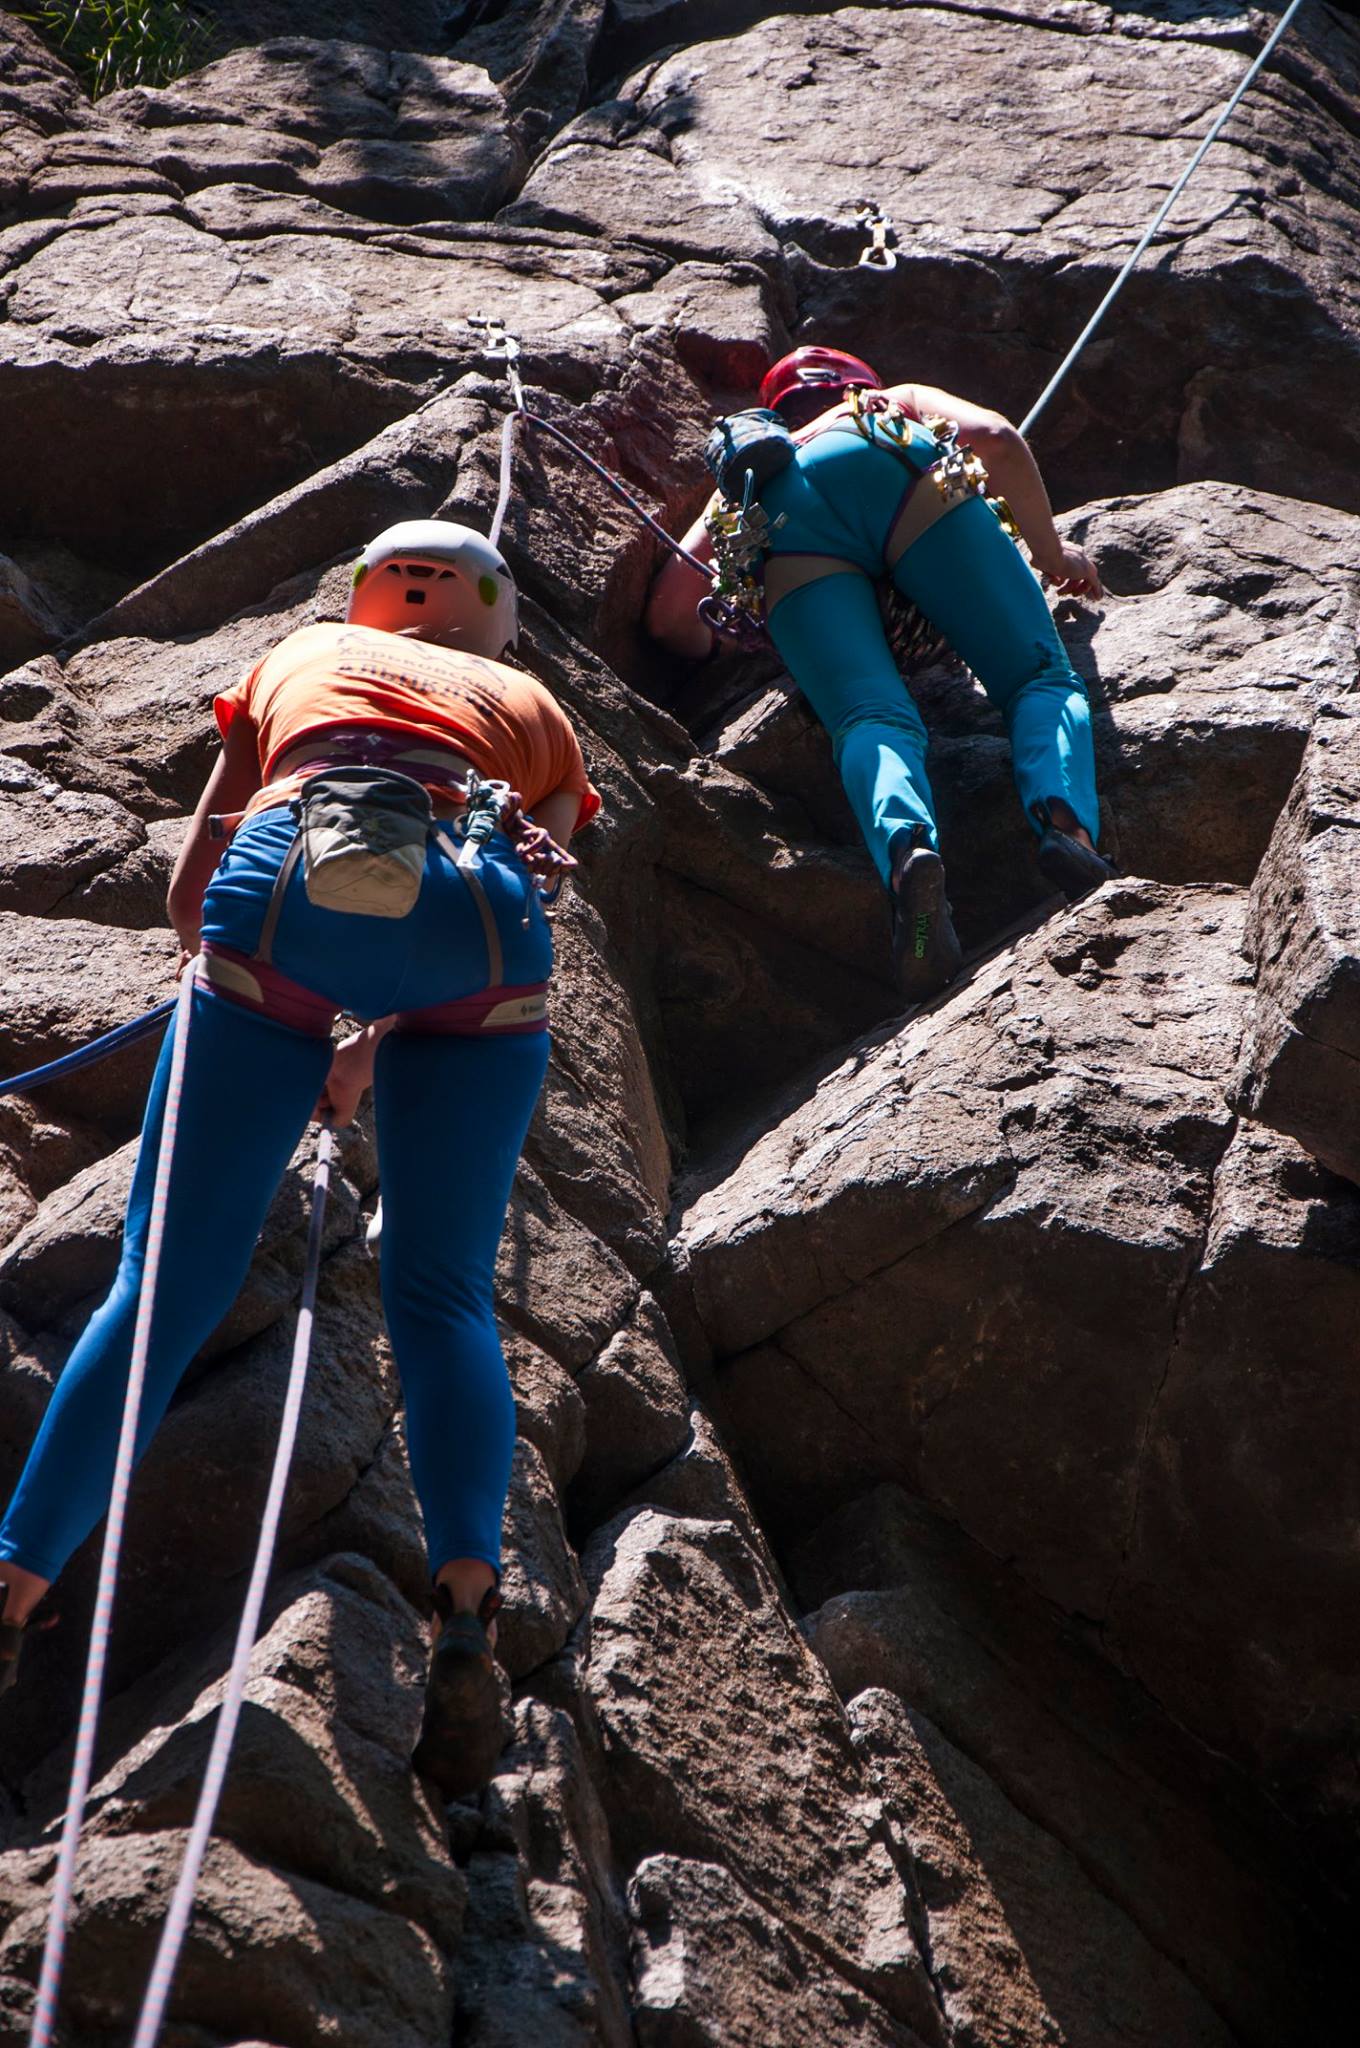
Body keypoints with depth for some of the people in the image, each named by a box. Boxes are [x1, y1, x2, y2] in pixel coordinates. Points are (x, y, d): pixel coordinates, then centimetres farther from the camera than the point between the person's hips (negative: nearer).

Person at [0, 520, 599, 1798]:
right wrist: (378, 1045, 37)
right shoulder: (531, 707, 36)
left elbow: (187, 888, 33)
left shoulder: (300, 659, 37)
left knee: (164, 1287, 3)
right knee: (441, 1296, 5)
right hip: (474, 916, 1)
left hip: (282, 886, 0)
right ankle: (466, 1609, -16)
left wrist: (267, 1013, 46)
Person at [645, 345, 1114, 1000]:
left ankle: (907, 850, -48)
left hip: (782, 524, 1)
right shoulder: (902, 402, 42)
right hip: (901, 478, -1)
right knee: (1041, 677, -1)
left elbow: (668, 612, 26)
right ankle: (1066, 818, -34)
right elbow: (997, 439, 20)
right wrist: (1053, 554, 33)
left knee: (871, 718, -14)